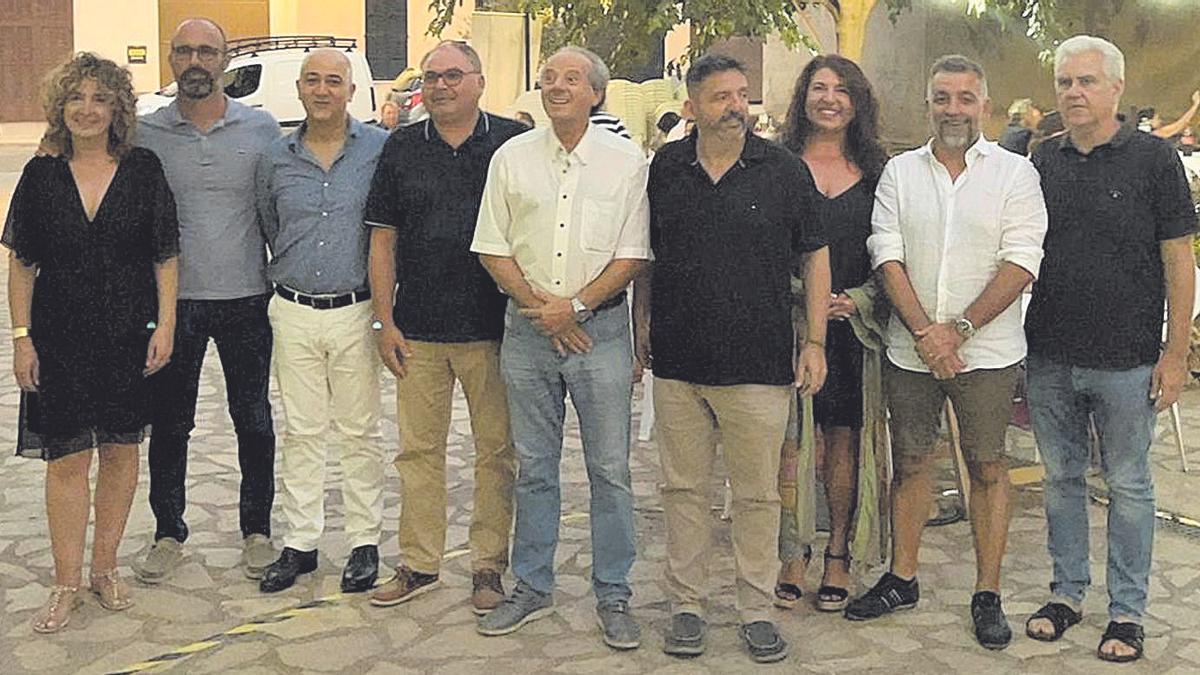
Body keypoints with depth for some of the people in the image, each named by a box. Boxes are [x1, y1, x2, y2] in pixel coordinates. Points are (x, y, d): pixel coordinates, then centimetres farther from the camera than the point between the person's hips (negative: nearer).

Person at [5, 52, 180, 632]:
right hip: (59, 339, 0)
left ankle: (106, 567, 24)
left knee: (120, 451, 9)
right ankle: (67, 583, 12)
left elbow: (166, 257, 2)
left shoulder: (143, 170, 0)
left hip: (128, 337, 0)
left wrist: (165, 325, -5)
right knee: (67, 459, 2)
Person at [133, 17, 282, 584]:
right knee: (168, 425, 8)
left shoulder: (262, 128, 2)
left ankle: (257, 531, 22)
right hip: (172, 301, 1)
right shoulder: (145, 133, 3)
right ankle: (168, 533, 23)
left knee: (254, 424, 7)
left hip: (246, 301, 0)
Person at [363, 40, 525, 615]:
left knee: (496, 450, 5)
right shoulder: (401, 148, 8)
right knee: (418, 449, 8)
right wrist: (385, 321, 2)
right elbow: (383, 240, 9)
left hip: (492, 326, -2)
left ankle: (489, 566, 18)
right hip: (418, 329, 2)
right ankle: (419, 564, 20)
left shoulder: (514, 143, 1)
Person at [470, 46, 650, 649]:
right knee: (533, 467, 10)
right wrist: (540, 306, -7)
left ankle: (613, 595, 14)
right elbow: (492, 248, 5)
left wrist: (576, 307, -13)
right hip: (526, 329, 2)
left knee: (610, 469, 1)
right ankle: (532, 588, 23)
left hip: (600, 328, -2)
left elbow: (633, 254, -3)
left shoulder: (626, 160, 0)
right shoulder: (511, 158, 5)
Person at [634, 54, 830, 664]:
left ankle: (757, 609, 18)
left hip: (759, 362, -2)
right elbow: (644, 255, 16)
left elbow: (814, 255, 5)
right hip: (677, 361, 2)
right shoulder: (664, 169, 5)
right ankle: (686, 604, 21)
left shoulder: (783, 170, 1)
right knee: (684, 488, 9)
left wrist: (815, 340, 0)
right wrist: (642, 327, 11)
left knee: (757, 494, 5)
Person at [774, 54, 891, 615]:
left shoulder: (874, 174, 10)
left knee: (843, 441, 7)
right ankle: (793, 554, 8)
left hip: (853, 325, 2)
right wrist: (803, 298, -12)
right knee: (796, 443, -4)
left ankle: (838, 554, 20)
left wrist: (857, 301, -6)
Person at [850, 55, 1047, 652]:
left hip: (987, 352, -2)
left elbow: (1021, 261, -9)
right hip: (909, 349, 2)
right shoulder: (899, 172, 6)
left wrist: (958, 328, -16)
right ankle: (902, 579, 25)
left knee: (987, 467, 4)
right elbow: (887, 256, -1)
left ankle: (987, 596, 15)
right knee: (910, 462, 11)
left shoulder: (1014, 173, -1)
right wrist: (923, 331, -12)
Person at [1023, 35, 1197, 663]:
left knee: (1128, 485, 7)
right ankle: (1067, 592, 28)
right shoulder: (1043, 159, 6)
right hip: (1049, 356, 4)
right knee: (1061, 478, 13)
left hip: (1126, 361, -4)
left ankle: (1127, 611, 19)